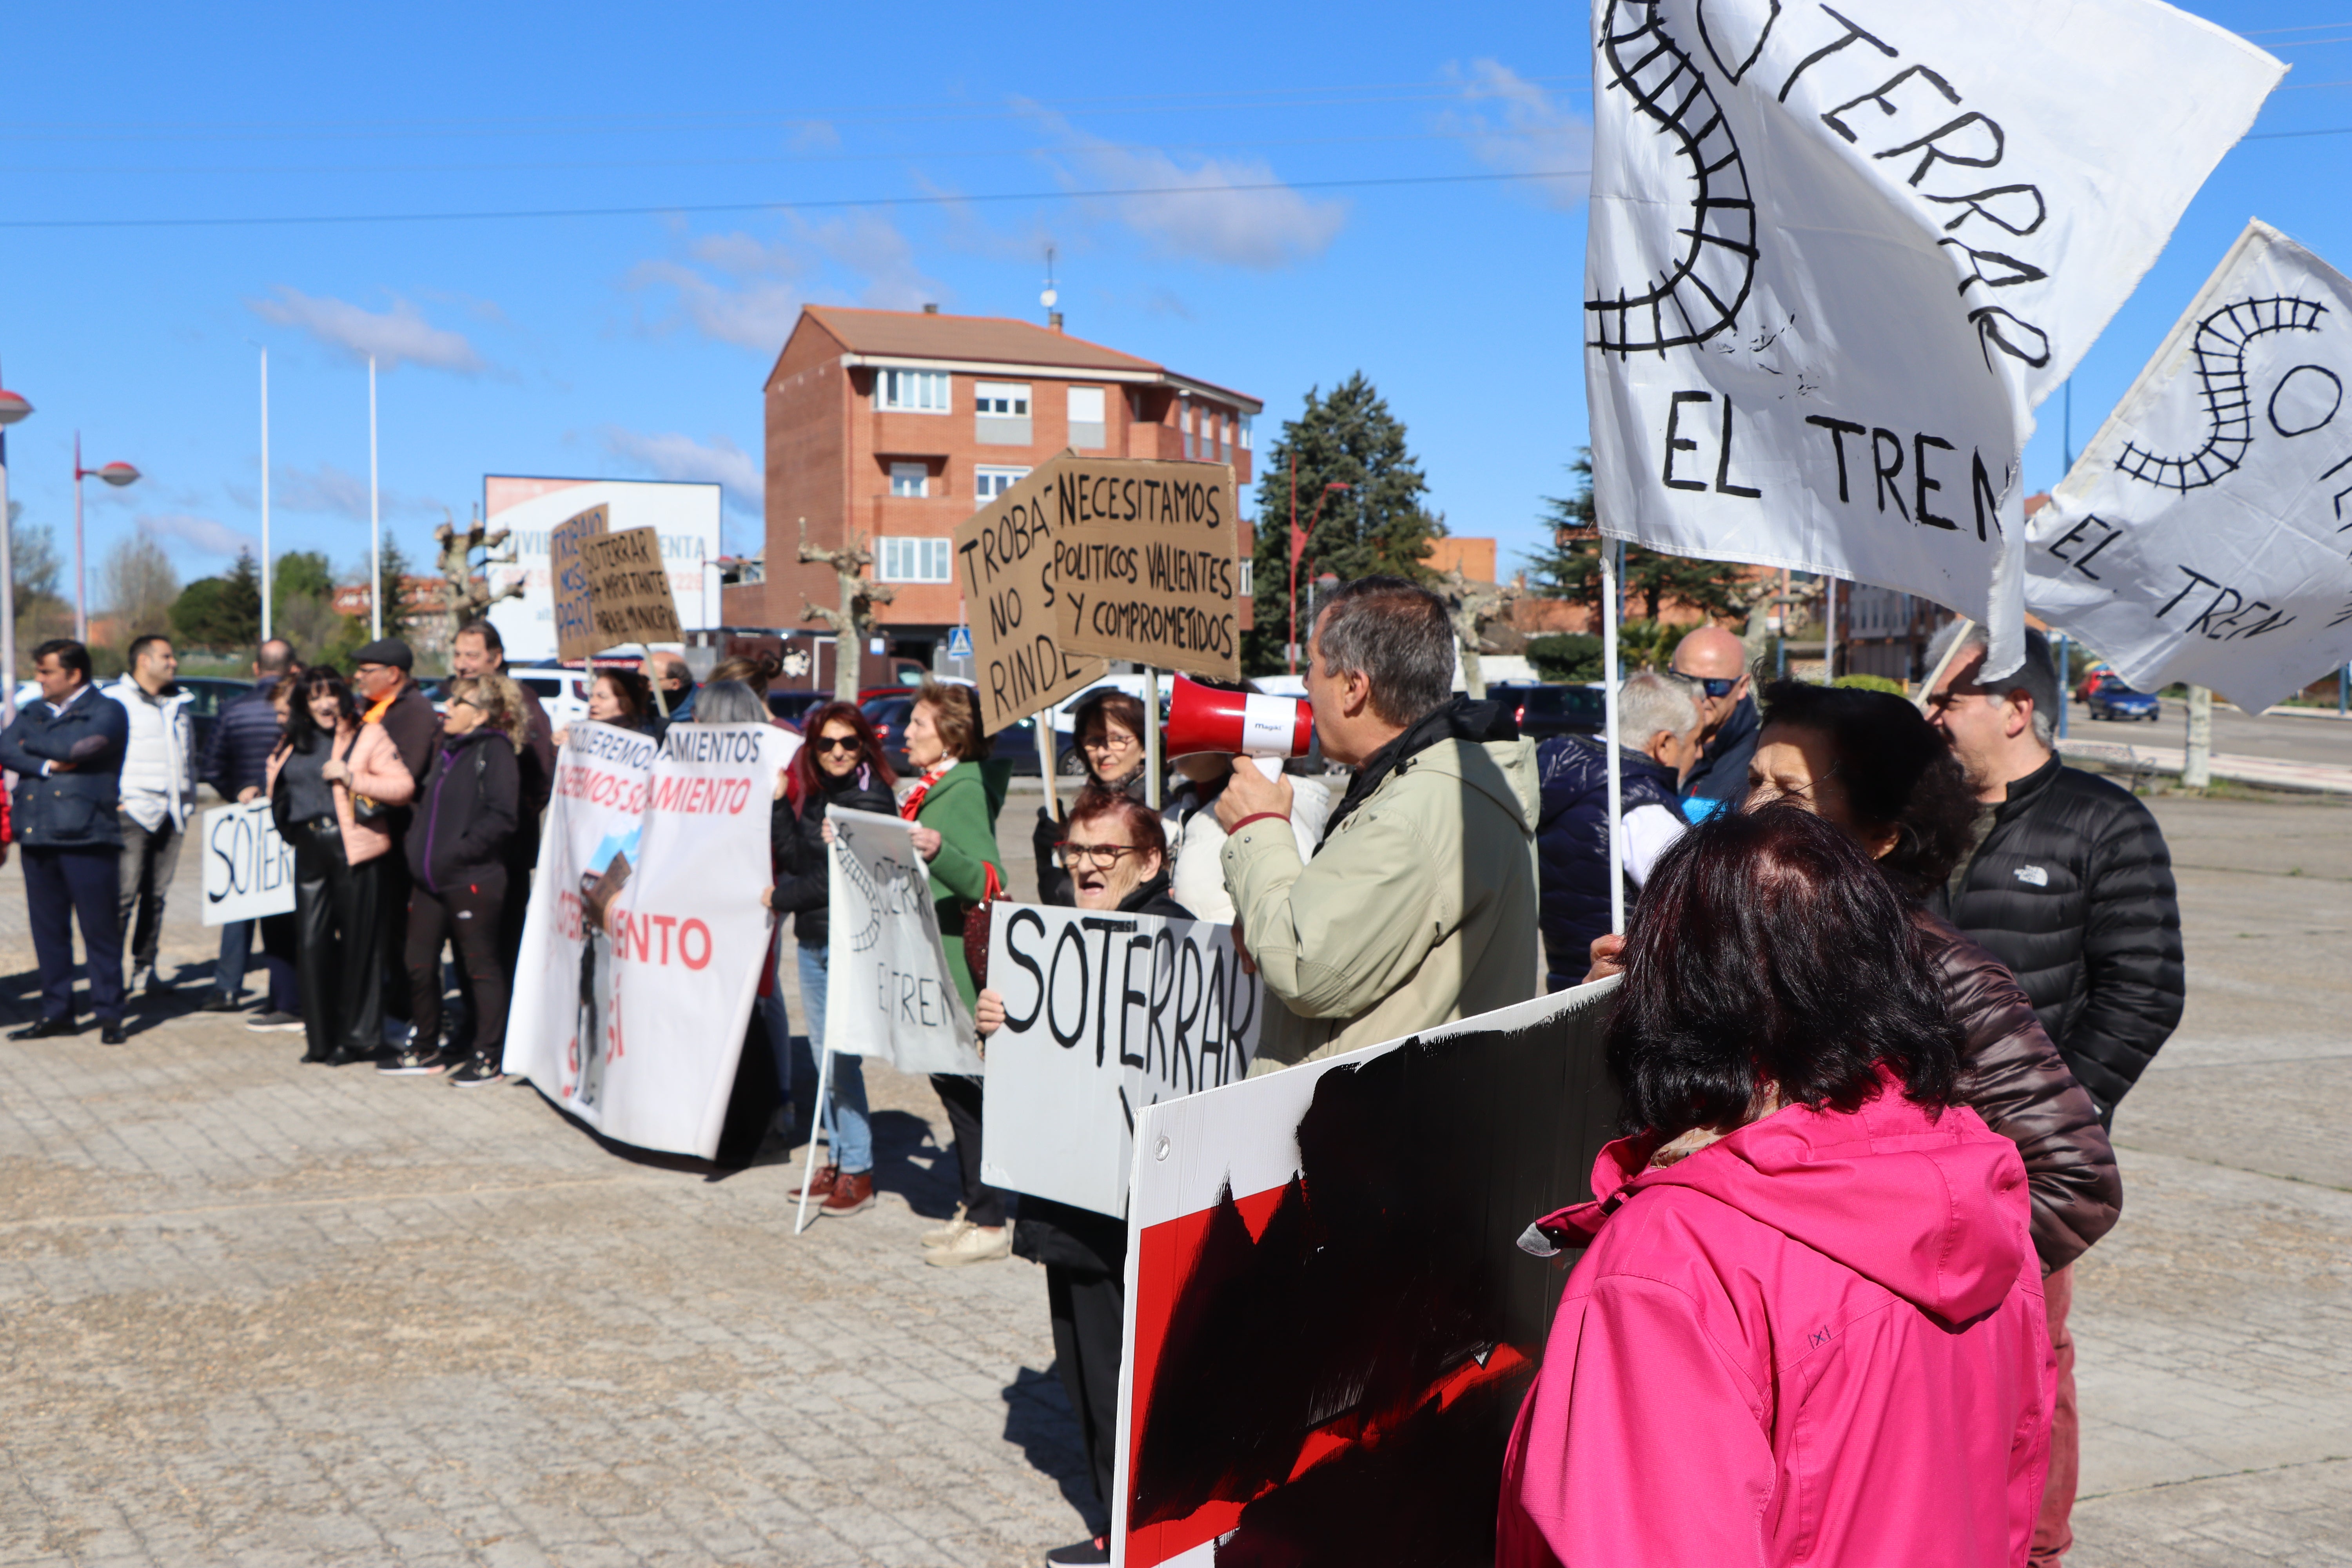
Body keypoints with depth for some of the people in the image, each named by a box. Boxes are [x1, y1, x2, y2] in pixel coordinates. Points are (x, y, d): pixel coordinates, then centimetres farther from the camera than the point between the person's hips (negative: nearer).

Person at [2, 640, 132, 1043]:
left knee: (100, 928, -2)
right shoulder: (33, 712, 18)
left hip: (87, 835, -6)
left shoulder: (107, 712, 0)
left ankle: (109, 1015, 5)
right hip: (37, 836, 6)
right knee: (48, 929, 9)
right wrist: (46, 764, -12)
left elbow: (77, 746, -16)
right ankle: (57, 1013, 17)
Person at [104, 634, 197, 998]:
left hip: (171, 814, 6)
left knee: (157, 895, 8)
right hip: (133, 812, -6)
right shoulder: (114, 699, -2)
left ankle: (145, 968, 14)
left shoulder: (179, 704, 20)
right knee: (124, 893, -11)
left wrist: (188, 800, 17)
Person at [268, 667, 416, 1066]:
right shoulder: (295, 743, 16)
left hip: (355, 852, -5)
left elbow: (404, 787, -9)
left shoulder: (367, 737, 0)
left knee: (357, 944, 0)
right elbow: (280, 789, 32)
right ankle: (322, 1038, 12)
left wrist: (351, 778, -15)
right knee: (311, 942, 2)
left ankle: (358, 1037, 10)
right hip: (311, 853, 5)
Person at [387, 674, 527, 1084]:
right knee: (419, 965, 12)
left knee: (481, 966, 1)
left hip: (473, 881, -8)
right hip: (429, 879, 8)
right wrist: (415, 846, 12)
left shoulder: (495, 750, -9)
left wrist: (457, 853, -18)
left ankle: (490, 1057, 9)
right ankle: (425, 1051, 25)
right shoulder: (447, 748, 16)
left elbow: (501, 817, -17)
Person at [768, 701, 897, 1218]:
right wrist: (778, 804, -9)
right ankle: (836, 1160, 22)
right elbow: (798, 859, 2)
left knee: (843, 1058, -7)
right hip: (812, 941, 8)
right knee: (824, 1053, 12)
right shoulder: (815, 797, 12)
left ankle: (858, 1171, 1)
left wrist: (782, 897, -7)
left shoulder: (872, 801, -11)